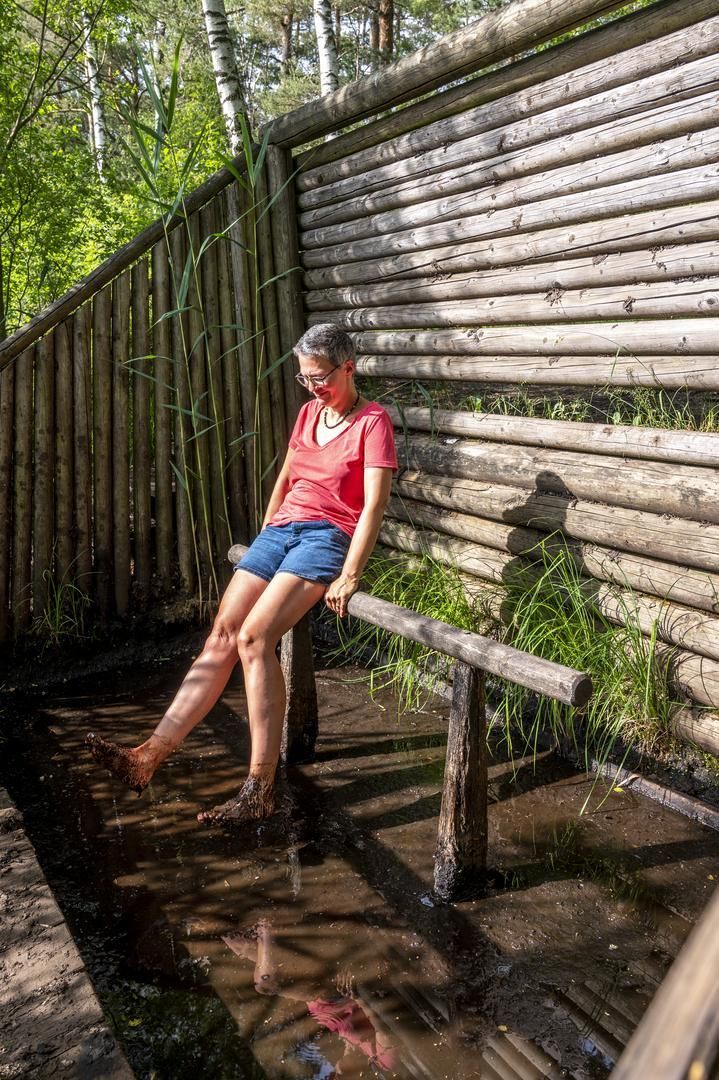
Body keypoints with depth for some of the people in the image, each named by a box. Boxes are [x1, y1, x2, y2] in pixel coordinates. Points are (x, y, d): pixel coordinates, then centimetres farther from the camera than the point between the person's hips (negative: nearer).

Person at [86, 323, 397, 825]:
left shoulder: (372, 421, -4)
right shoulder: (309, 412, 19)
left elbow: (374, 505, -13)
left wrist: (348, 577, -20)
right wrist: (265, 538, 20)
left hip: (328, 536, -7)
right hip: (281, 529, 7)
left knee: (254, 637, -26)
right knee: (221, 636, -9)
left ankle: (261, 788, -23)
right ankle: (150, 755, -14)